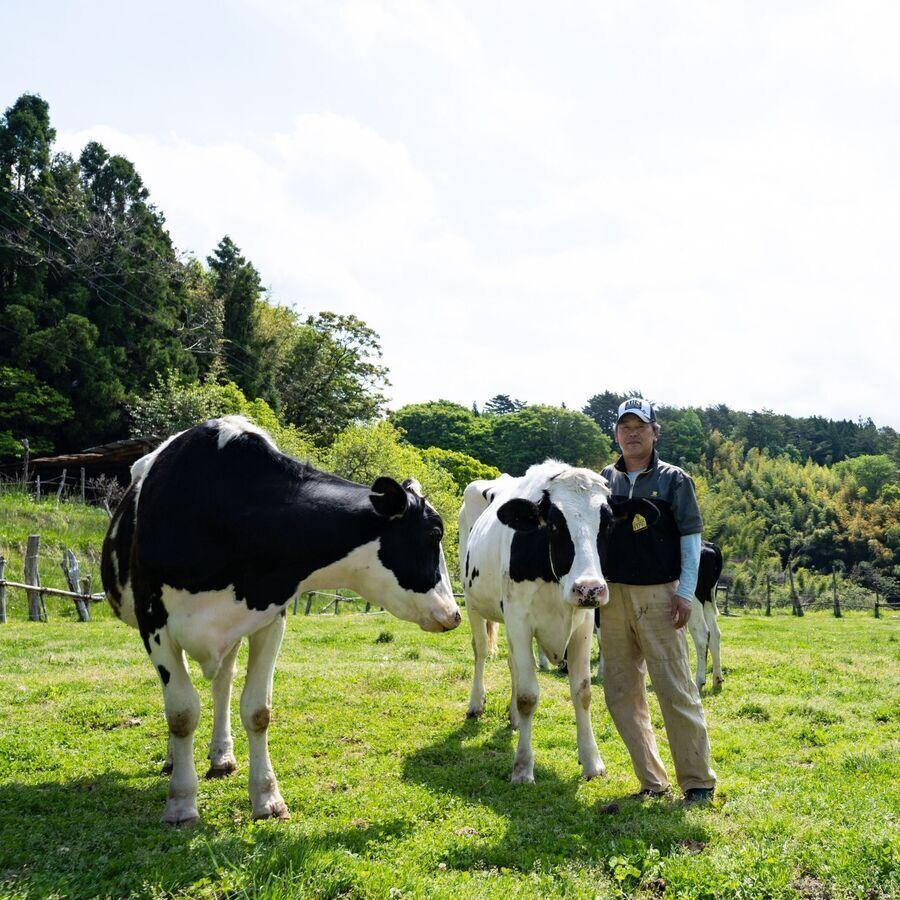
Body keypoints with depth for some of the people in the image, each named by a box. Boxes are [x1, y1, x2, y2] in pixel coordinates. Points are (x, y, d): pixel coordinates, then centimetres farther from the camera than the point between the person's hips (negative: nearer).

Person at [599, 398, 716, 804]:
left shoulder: (674, 480, 1)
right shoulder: (603, 480, 11)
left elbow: (691, 536, 0)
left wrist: (686, 592, -8)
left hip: (659, 595, -4)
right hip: (612, 595, 4)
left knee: (676, 690, -4)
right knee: (621, 694, 7)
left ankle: (698, 782, 7)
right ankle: (652, 782, 17)